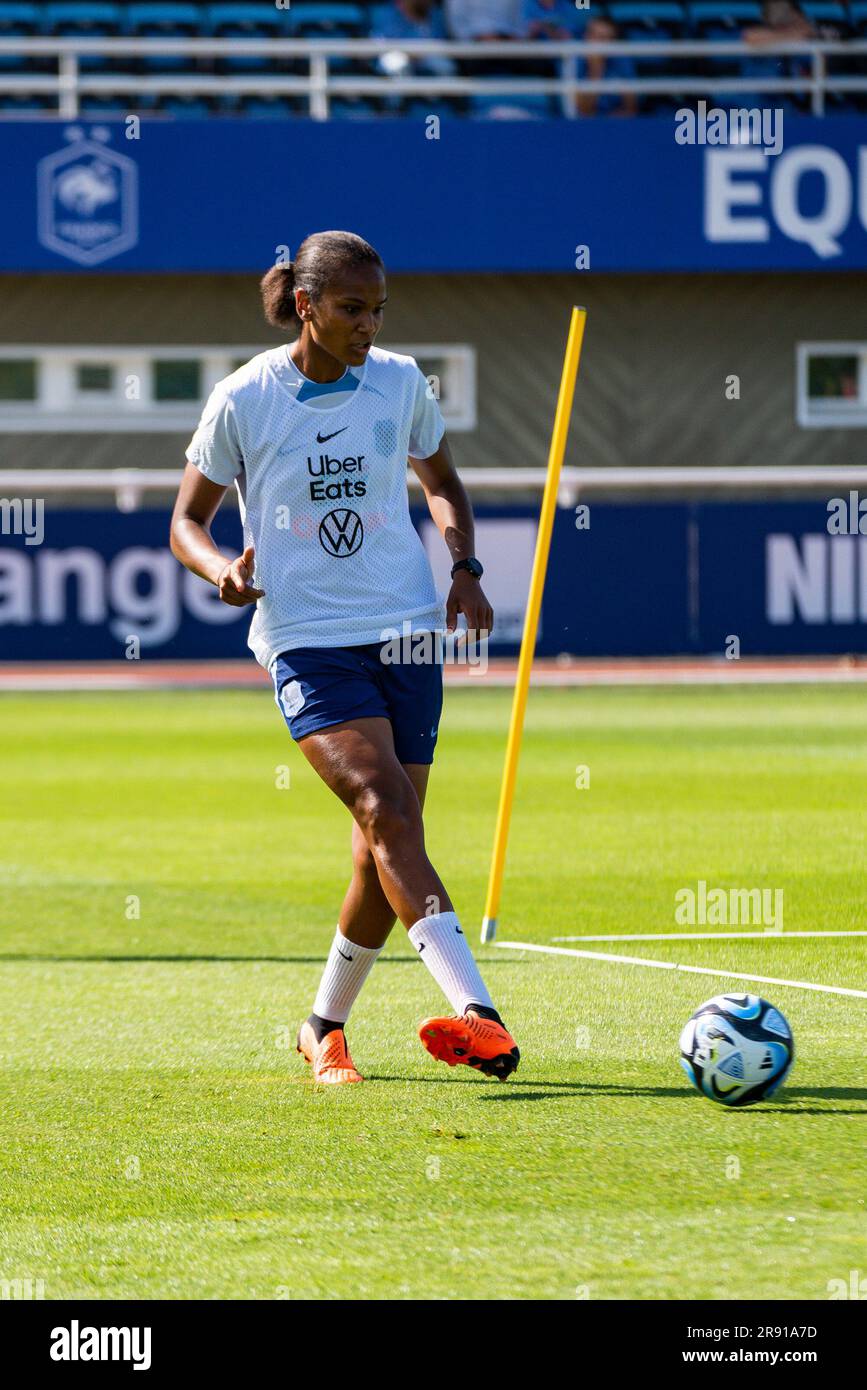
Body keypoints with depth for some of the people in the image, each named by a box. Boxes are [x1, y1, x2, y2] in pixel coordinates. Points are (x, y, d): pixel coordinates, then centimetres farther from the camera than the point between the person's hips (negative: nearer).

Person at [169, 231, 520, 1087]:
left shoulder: (400, 382, 6)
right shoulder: (244, 400, -3)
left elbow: (441, 483, 22)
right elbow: (187, 520, 5)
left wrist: (464, 567, 4)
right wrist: (220, 568, -17)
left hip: (405, 631, 4)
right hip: (306, 639, -4)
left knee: (385, 848, 2)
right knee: (386, 808, -23)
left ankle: (325, 1026, 24)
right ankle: (476, 1012, -35)